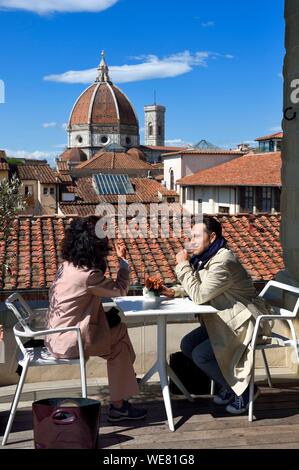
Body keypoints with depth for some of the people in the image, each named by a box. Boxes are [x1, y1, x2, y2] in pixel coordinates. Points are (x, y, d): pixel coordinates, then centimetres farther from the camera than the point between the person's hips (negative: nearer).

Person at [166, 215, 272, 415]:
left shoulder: (223, 262, -24)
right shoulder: (207, 258, 5)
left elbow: (199, 295, -26)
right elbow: (198, 288, 11)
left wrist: (183, 265, -18)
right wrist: (174, 292, -6)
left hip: (245, 323, -10)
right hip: (225, 320, 10)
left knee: (201, 354, -17)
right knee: (187, 345, 2)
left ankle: (244, 388, 1)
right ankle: (230, 385, 13)